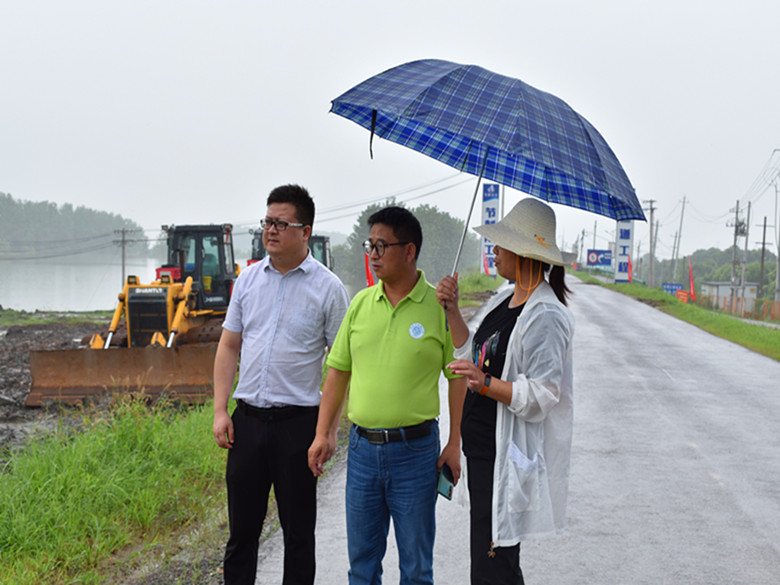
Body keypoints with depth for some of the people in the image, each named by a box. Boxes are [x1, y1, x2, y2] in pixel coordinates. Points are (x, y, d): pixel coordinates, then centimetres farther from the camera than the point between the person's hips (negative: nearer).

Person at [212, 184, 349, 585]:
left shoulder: (327, 288, -4)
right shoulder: (249, 278, 8)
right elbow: (229, 345, 13)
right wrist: (220, 410, 5)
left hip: (298, 421, -3)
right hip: (248, 418, 4)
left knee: (298, 531, 7)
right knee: (242, 527, 10)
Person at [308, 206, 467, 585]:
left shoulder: (439, 306, -7)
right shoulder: (361, 302, 5)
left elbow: (458, 377, -4)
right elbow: (338, 370, 10)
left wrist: (455, 443, -9)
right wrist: (323, 433, 6)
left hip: (415, 448, -4)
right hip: (362, 445, 4)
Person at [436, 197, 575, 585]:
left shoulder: (545, 317, -17)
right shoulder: (503, 301, 12)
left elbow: (542, 396, -22)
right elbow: (472, 354, 20)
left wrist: (485, 383, -33)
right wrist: (451, 311, 9)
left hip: (509, 460, -9)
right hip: (483, 451, 9)